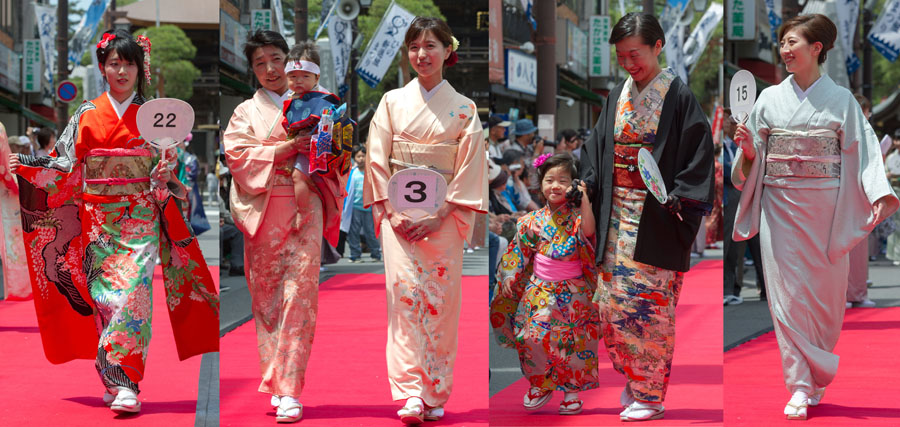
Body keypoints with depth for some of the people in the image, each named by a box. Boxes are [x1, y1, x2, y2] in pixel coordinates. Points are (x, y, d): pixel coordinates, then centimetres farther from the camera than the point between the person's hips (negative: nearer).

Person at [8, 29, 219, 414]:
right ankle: (112, 382, 10)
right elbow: (66, 168, 6)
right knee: (103, 295, 0)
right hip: (97, 220, 2)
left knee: (132, 295, -14)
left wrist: (165, 177, -16)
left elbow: (163, 175, 5)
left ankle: (126, 386, -15)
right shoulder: (87, 115, 6)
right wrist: (26, 166, -4)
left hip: (140, 220, -2)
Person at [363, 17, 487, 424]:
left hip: (444, 217, 0)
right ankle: (410, 394, -18)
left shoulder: (464, 110, 5)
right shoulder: (392, 102, 7)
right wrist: (390, 212, -7)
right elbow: (377, 160, 4)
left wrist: (440, 216, -10)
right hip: (398, 214, 0)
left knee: (440, 300, -1)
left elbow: (469, 169, 0)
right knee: (404, 291, -13)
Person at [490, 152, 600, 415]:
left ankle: (572, 391, 12)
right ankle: (539, 385, 14)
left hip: (571, 292, -3)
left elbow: (588, 231, -29)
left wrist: (585, 201, -36)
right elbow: (521, 251, 12)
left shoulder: (576, 216, -6)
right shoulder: (533, 220, 4)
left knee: (571, 341, -2)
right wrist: (510, 277, 4)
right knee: (532, 336, -5)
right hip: (539, 290, 3)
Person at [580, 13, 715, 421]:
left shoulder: (679, 97, -7)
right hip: (617, 216, 6)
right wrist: (585, 185, -1)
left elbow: (699, 154, -10)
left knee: (649, 307, -4)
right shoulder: (618, 97, 11)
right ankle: (632, 381, 22)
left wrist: (681, 198, -20)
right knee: (611, 300, 6)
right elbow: (598, 147, 14)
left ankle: (650, 395, 5)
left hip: (657, 222, -6)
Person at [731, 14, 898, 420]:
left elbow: (862, 151, -2)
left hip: (825, 208, -1)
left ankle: (817, 375, 22)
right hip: (780, 207, 1)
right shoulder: (769, 99, 7)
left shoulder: (840, 99, 3)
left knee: (824, 293, 4)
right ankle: (800, 386, -1)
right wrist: (747, 149, -13)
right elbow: (751, 165, 9)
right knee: (787, 293, -4)